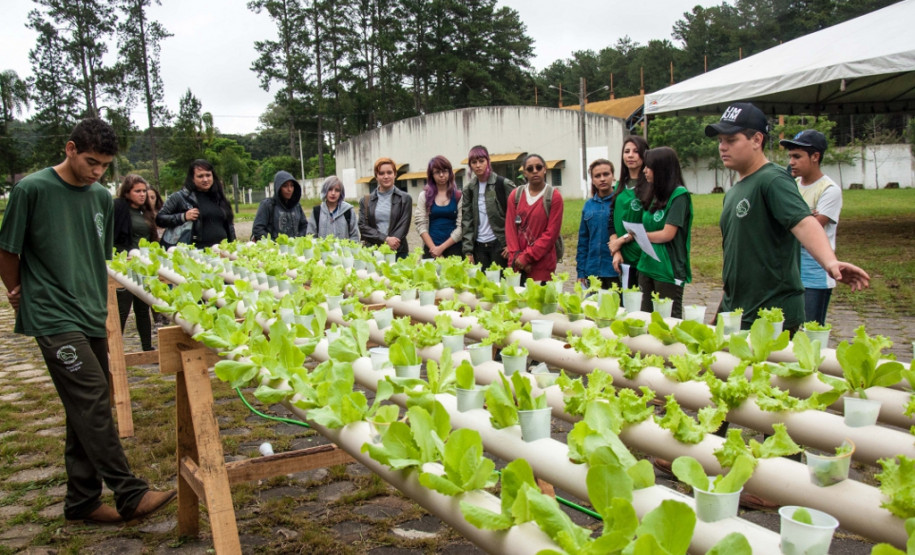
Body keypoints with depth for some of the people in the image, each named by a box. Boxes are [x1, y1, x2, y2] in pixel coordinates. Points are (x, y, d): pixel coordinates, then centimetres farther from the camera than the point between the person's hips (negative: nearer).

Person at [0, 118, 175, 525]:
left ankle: (81, 500, 19)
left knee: (86, 409, 9)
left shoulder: (102, 197, 10)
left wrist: (96, 297, 16)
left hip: (92, 316, 6)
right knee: (93, 402, -12)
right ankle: (130, 495, -5)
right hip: (54, 318, -6)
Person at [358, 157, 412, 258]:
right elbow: (362, 227, 2)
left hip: (398, 252, -1)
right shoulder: (366, 201, 11)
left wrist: (388, 246, -13)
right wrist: (386, 239, -11)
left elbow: (403, 226, 0)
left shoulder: (405, 199, 7)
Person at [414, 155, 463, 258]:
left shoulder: (459, 196, 2)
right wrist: (433, 248, -10)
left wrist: (442, 248, -10)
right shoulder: (424, 196, 7)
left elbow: (461, 226, -4)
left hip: (454, 248, -1)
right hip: (430, 249, 1)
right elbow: (421, 225, 0)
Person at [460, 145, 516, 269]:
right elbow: (466, 221, 6)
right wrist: (468, 251, -1)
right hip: (478, 246, 4)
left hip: (499, 244, -4)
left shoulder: (504, 184, -3)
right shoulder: (468, 190, 9)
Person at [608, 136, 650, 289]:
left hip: (643, 257, -6)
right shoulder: (620, 186, 14)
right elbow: (613, 221, 10)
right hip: (623, 258, 6)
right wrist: (616, 252, -1)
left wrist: (622, 239, -8)